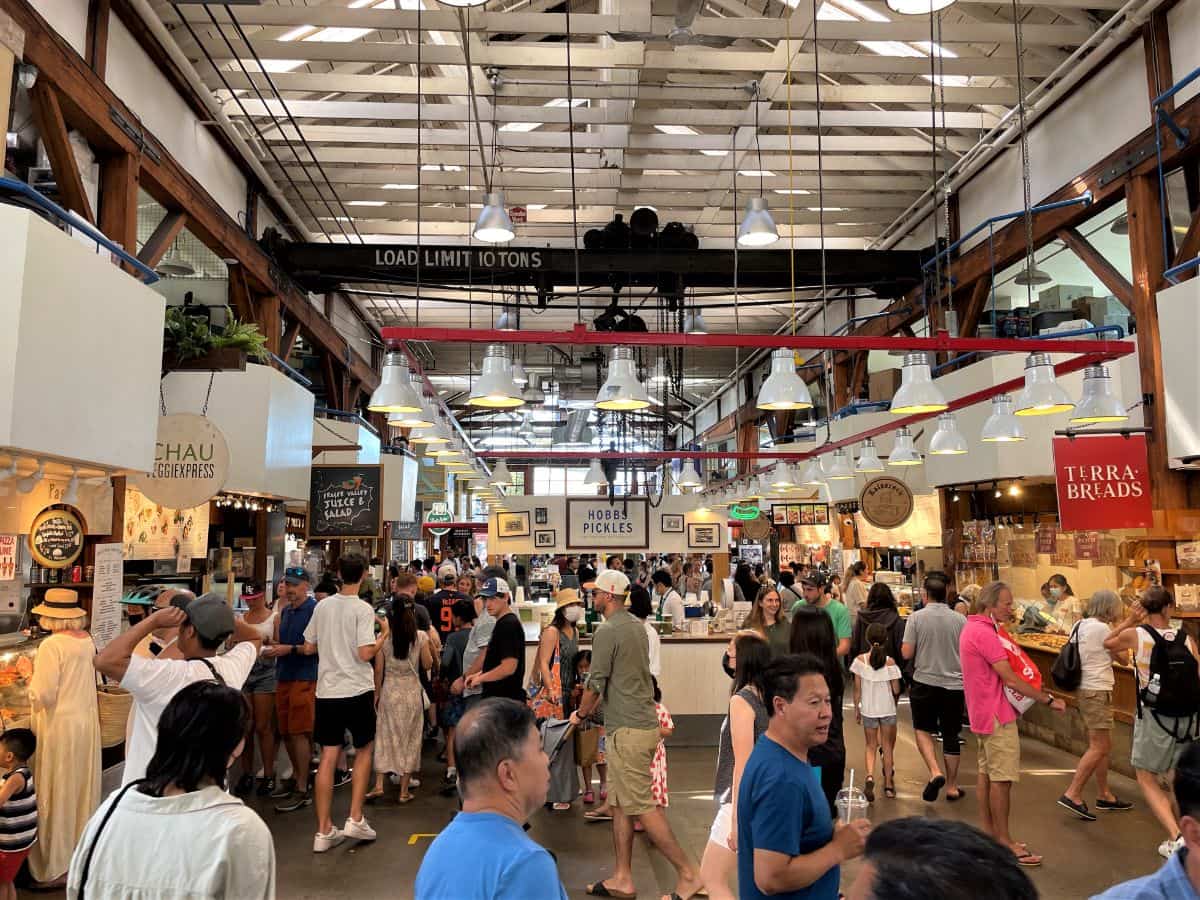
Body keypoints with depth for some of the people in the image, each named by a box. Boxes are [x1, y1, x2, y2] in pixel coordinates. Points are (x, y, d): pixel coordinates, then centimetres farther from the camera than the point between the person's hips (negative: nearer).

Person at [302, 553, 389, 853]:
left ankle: (324, 831, 12)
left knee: (328, 757, 8)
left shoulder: (323, 606, 3)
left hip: (327, 691, 4)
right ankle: (355, 819, 12)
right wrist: (385, 633, -3)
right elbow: (365, 654, -18)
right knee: (364, 749, 15)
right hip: (357, 691, -4)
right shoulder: (363, 609, -12)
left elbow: (308, 647, 10)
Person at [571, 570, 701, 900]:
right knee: (619, 804, 15)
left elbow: (595, 684, -14)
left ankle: (687, 873, 3)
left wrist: (580, 714, 3)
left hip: (628, 730, -9)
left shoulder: (607, 631, -15)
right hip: (644, 722, 9)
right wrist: (590, 708, 25)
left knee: (641, 806, -2)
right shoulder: (637, 626, 12)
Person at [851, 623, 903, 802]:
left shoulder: (860, 660, -9)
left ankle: (870, 776, -12)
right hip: (888, 709, 0)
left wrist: (856, 709, 7)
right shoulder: (890, 661, -11)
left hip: (868, 709, 0)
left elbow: (857, 688, -4)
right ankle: (888, 785, 22)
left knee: (871, 746, 12)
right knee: (887, 747, 15)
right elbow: (896, 690, -7)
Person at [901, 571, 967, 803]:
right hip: (954, 684, 2)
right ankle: (952, 786, 23)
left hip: (925, 682, -2)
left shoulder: (916, 618, -11)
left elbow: (906, 653, -11)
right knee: (951, 736, 14)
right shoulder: (960, 619, -5)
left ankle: (935, 771, -6)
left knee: (923, 729, 14)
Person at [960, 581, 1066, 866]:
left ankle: (988, 833, 26)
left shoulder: (973, 628, 11)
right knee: (1002, 778, -3)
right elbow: (1010, 678, -22)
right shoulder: (985, 633, -22)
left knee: (987, 772, 16)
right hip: (996, 714, -11)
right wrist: (1049, 700, -15)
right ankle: (1004, 842, 5)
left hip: (983, 711, 11)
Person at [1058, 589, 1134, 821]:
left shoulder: (1080, 626, 11)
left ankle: (1104, 795, 25)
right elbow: (1123, 658, -5)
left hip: (1084, 689, 9)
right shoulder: (1102, 629, -15)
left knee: (1104, 745, 16)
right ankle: (1072, 794, -5)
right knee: (1098, 747, -5)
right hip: (1097, 691, -9)